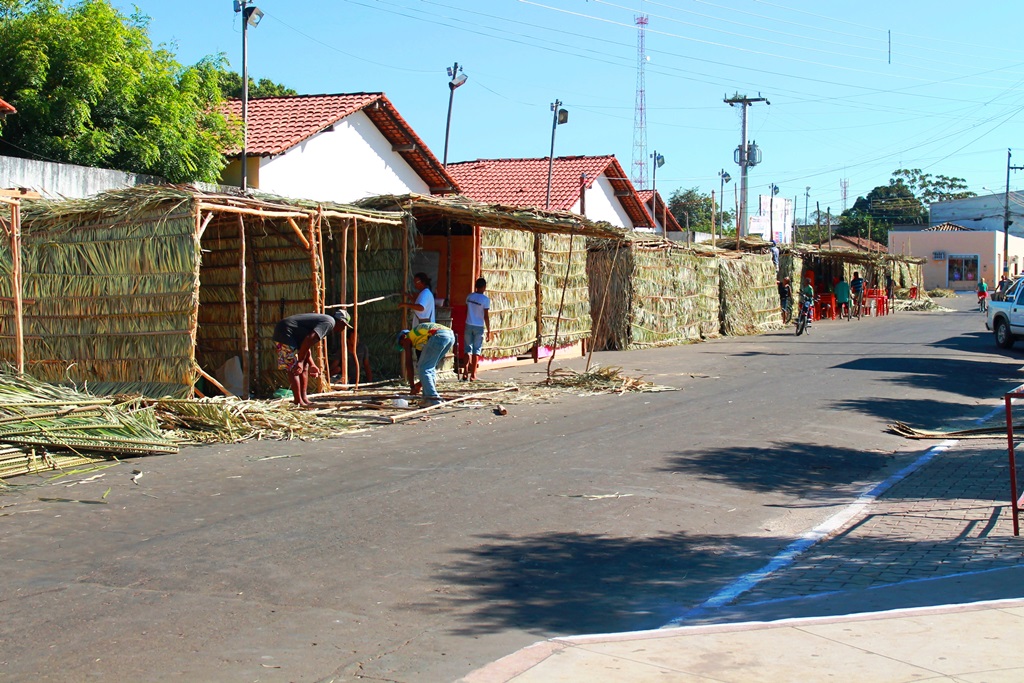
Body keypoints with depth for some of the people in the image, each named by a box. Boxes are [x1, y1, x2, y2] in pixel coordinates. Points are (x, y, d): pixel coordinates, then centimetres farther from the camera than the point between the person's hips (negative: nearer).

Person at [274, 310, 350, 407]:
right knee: (293, 369, -9)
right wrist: (300, 362, -22)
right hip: (285, 332, -11)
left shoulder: (322, 319, 21)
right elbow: (309, 340, -24)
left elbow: (307, 344, 26)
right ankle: (299, 402, -8)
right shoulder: (330, 322, -11)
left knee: (304, 366, 13)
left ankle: (304, 398, 14)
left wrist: (312, 365, 25)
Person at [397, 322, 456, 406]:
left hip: (438, 336, -8)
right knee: (430, 368, 22)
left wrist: (412, 386, 21)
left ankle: (433, 399, -7)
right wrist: (420, 384, 48)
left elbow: (408, 364, 17)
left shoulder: (407, 338, 22)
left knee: (422, 368, 3)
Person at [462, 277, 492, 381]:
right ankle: (473, 374, 5)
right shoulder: (485, 299, -11)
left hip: (468, 326, 4)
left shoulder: (469, 297, 2)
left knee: (468, 349, 11)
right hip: (479, 327, -4)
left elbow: (467, 312, 9)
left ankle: (466, 373, 4)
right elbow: (486, 317, -11)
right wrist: (488, 331, -6)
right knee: (476, 350, 5)